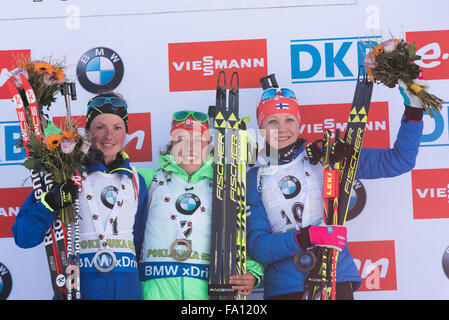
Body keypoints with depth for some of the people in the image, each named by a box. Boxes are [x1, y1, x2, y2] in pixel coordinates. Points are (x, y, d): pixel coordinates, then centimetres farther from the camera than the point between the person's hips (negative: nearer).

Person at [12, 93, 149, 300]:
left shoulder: (135, 181, 10)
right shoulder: (65, 174, -2)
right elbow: (23, 237, -6)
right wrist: (50, 202, -21)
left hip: (127, 289, 3)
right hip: (77, 287, -3)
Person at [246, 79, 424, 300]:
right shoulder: (255, 179, 7)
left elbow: (398, 161, 5)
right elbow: (256, 245, -3)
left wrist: (414, 110, -6)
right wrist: (308, 236, -18)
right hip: (282, 287, 0)